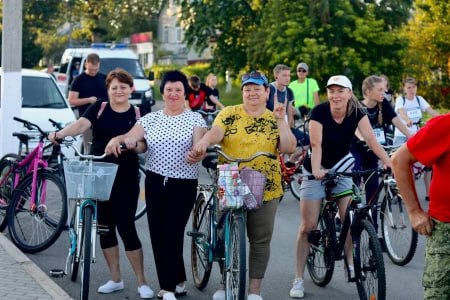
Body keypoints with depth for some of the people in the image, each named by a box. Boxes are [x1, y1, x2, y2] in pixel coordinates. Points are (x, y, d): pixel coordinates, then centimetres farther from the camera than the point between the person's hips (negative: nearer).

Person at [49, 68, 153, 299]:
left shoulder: (136, 114, 1)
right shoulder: (99, 108, 3)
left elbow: (143, 145, -7)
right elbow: (81, 124, -14)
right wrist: (60, 134, -34)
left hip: (124, 178, -3)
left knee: (125, 227, -5)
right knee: (105, 227, 8)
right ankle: (115, 279, 21)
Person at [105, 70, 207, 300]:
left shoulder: (195, 119, 0)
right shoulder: (150, 118, 9)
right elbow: (130, 137, -3)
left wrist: (196, 154, -37)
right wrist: (117, 139, -25)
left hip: (183, 185, -4)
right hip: (155, 183, 4)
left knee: (172, 235, -8)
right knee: (157, 235, 5)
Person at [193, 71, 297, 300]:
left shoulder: (274, 121, 6)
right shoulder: (229, 114, 2)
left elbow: (289, 148, -5)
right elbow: (215, 133, -16)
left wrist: (281, 120, -12)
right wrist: (204, 142, -37)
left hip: (265, 191, 1)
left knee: (260, 240, 4)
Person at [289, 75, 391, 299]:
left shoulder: (357, 113, -13)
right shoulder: (319, 112, -21)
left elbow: (371, 139, -23)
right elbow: (316, 144, -31)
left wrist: (389, 162, -38)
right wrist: (316, 170, -48)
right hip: (317, 171, -3)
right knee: (308, 226, -5)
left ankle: (350, 265, 19)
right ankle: (299, 280, 1)